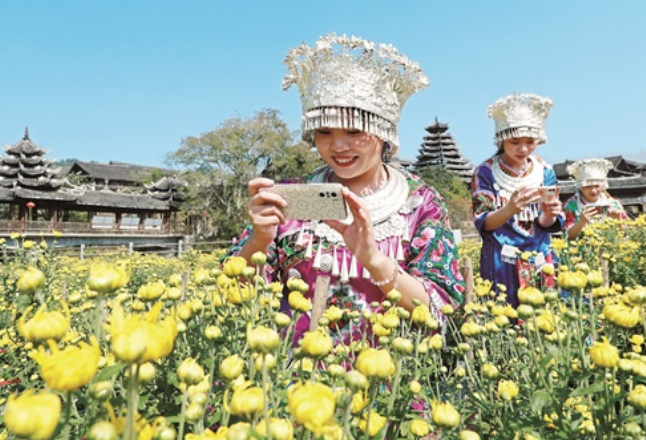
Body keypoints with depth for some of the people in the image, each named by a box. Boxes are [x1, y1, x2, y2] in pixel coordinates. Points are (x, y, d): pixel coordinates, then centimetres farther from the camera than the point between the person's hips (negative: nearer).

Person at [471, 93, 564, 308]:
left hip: (540, 261, 4)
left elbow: (549, 226, 1)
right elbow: (483, 224, -13)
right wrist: (509, 210, -30)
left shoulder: (545, 171, 1)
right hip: (501, 263, -3)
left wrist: (549, 214, -21)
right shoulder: (486, 173, -9)